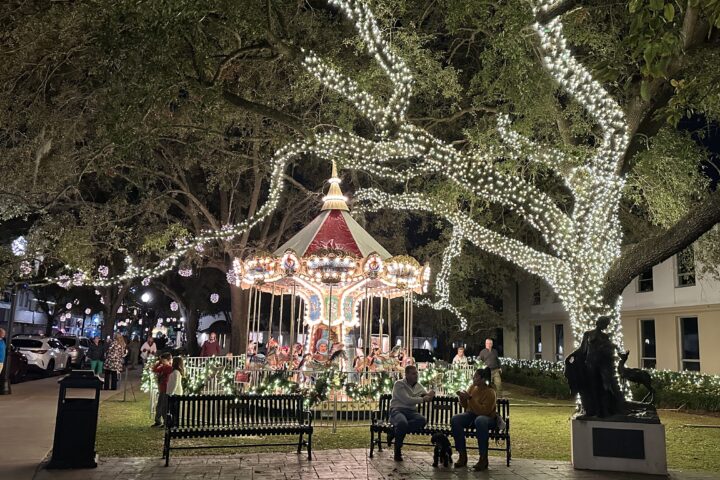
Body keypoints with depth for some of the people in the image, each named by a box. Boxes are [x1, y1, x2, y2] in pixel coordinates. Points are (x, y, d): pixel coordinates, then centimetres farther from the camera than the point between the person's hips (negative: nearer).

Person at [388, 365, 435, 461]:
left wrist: (430, 394, -4)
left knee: (422, 420, -32)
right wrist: (422, 399, -5)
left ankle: (396, 433, -19)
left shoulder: (418, 386, 20)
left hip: (411, 412, 5)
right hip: (397, 410, -5)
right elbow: (407, 400, -14)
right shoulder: (399, 384, -2)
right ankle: (397, 451, -20)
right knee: (403, 423, -42)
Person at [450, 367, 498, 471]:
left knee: (479, 420, -43)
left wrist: (470, 398, -30)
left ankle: (483, 458, -33)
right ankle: (462, 455, -18)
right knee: (455, 419, -25)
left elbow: (484, 411, -27)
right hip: (472, 414, 6)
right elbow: (466, 406, 12)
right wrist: (462, 398, -10)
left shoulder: (490, 392, -17)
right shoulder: (473, 387, 2)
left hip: (488, 418, -6)